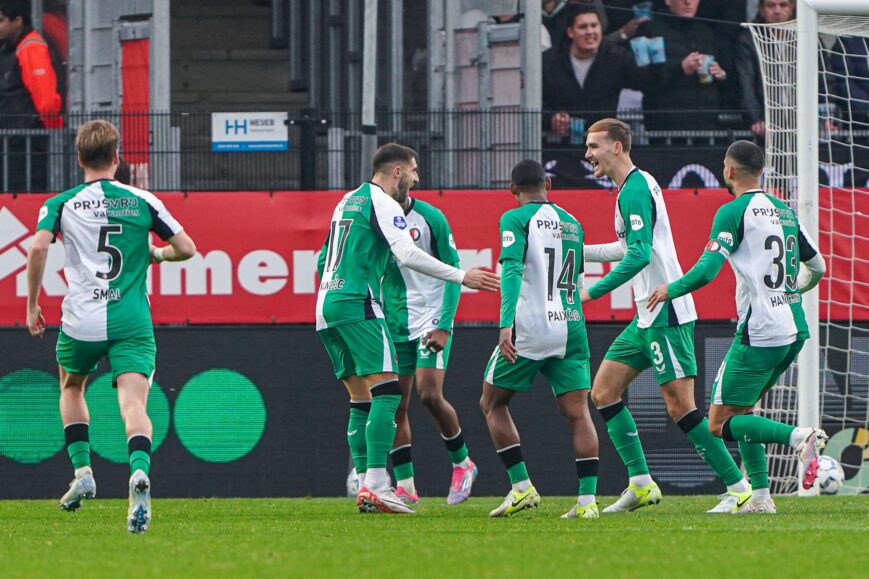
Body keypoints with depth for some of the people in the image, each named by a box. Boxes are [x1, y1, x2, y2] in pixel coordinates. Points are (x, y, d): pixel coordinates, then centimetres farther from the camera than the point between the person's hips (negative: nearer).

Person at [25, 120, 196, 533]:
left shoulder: (61, 204, 5)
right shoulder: (142, 203, 7)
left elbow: (38, 248, -11)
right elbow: (186, 248, 6)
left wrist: (32, 305, -2)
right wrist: (156, 254, 29)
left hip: (81, 323, 0)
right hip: (132, 322, 0)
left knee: (71, 389, 28)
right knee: (134, 404, -11)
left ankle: (82, 472, 18)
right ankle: (139, 471, -39)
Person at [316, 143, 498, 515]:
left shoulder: (349, 201, 22)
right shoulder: (381, 202, -5)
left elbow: (323, 261, 27)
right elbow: (408, 255, -17)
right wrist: (462, 277, -14)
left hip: (327, 304, 9)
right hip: (357, 305, -9)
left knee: (361, 400, 10)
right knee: (386, 390, -14)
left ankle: (365, 486, 5)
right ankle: (376, 485, -24)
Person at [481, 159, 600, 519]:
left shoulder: (516, 219, -3)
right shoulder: (572, 224, 15)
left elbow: (512, 270, -18)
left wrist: (507, 323, -27)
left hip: (529, 327, -5)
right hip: (571, 327, 5)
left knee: (493, 404, 11)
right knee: (578, 412, 2)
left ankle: (522, 487, 2)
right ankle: (587, 499, -10)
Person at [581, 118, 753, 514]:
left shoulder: (635, 190, -14)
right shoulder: (637, 186, 16)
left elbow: (639, 255, -24)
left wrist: (591, 292, -21)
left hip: (666, 314, -11)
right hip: (648, 316, 11)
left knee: (680, 406, -11)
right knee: (603, 392, 9)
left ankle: (739, 489, -7)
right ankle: (641, 484, 9)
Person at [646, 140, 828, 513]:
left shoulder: (733, 212, -8)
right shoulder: (785, 211, 14)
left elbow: (707, 270, -16)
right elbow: (817, 267, 21)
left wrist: (669, 290, 1)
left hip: (759, 333, -8)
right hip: (794, 331, 8)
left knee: (720, 423, -2)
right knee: (742, 409, 21)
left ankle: (798, 437, -23)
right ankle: (759, 495, 10)